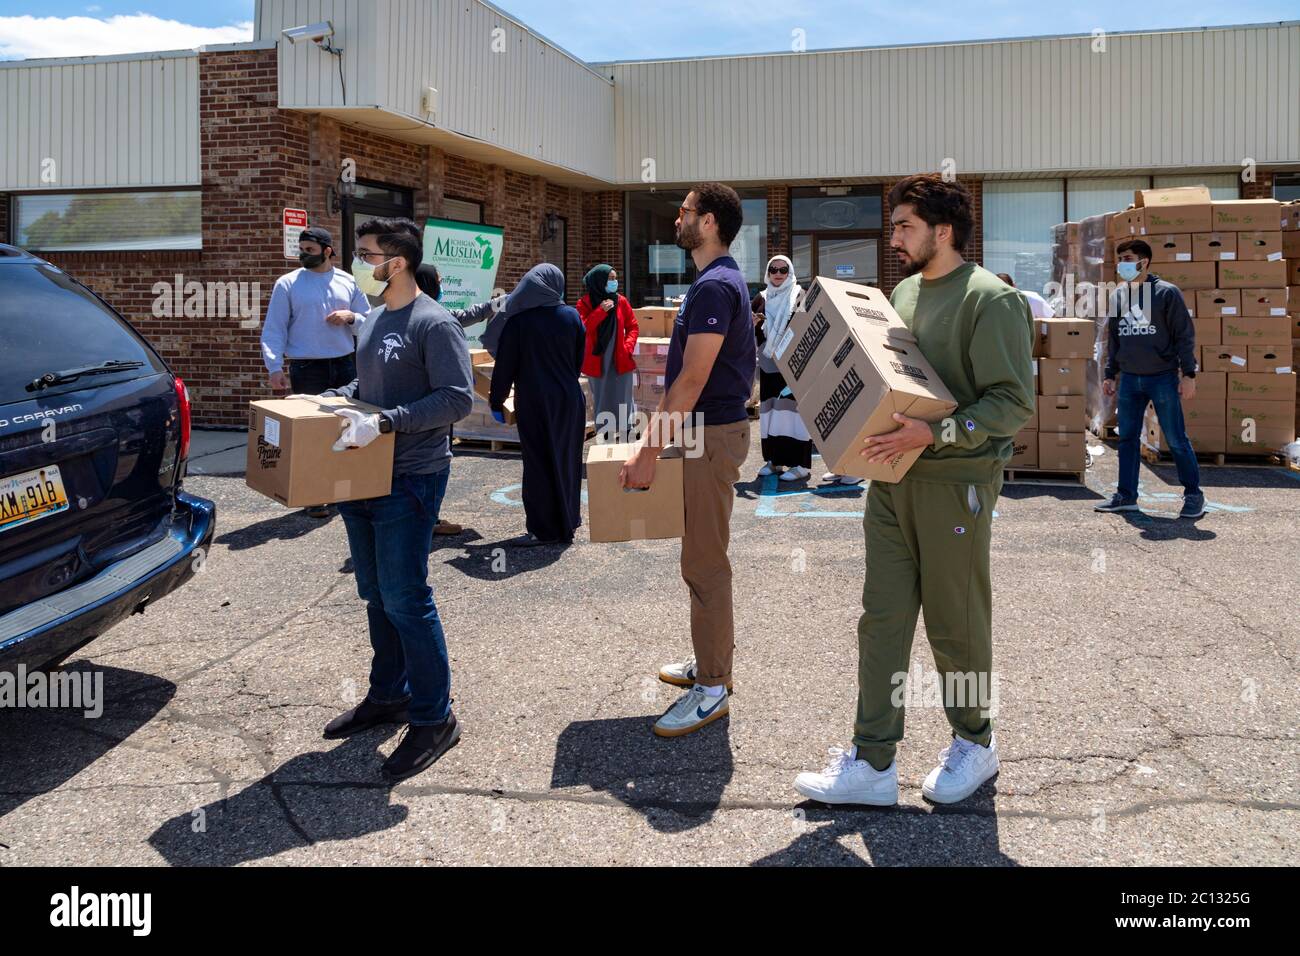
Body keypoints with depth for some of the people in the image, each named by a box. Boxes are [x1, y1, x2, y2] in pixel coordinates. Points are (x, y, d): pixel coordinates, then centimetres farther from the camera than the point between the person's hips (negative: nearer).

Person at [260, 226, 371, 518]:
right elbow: (273, 329, -3)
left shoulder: (348, 283, 9)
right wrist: (275, 367, -13)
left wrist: (351, 317, -9)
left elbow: (369, 323, 12)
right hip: (307, 369, -3)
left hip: (345, 366, 3)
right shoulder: (287, 284, 1)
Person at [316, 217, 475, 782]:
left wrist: (384, 422, -28)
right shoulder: (374, 321, 14)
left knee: (405, 599, -7)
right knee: (376, 596, 16)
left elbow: (457, 398, -22)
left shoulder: (434, 323, -14)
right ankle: (387, 696, 31)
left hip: (409, 481, -9)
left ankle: (434, 719, 5)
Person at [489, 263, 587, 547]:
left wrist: (496, 401, 5)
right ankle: (568, 521, 24)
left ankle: (545, 529, 5)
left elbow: (505, 365, -6)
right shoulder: (571, 315, 0)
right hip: (570, 399, 4)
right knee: (567, 459, 14)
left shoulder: (518, 321, -9)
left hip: (534, 402, -4)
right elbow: (579, 360, 9)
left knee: (539, 463, 2)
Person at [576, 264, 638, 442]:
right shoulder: (584, 303, -5)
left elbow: (633, 327, 7)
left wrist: (628, 346, -10)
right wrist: (601, 311, -22)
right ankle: (606, 441, 18)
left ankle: (624, 443, 14)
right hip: (597, 362, -1)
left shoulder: (621, 301, 1)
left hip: (621, 361, 1)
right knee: (602, 405, 9)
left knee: (622, 403, 5)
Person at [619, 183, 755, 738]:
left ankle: (712, 688, 4)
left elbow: (693, 379, -23)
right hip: (702, 430, 11)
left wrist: (649, 452, -21)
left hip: (712, 435, -11)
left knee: (704, 563, -5)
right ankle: (712, 661, 30)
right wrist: (656, 430, 21)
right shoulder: (718, 281, 15)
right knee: (704, 558, 18)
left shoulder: (715, 287, -18)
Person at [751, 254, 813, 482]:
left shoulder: (800, 297, -2)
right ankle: (773, 460, 16)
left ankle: (800, 465, -6)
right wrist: (752, 324, -6)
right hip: (768, 364, 5)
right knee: (769, 409, 7)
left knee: (792, 410, -8)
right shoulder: (761, 298, 12)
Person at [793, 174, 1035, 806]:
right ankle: (873, 763, 12)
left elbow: (1014, 402, -17)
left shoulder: (990, 299, -11)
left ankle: (974, 743, 29)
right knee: (881, 620, 5)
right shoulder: (904, 291, 13)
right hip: (892, 477, 7)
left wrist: (933, 434, -26)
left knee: (956, 623, 7)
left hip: (955, 482, -7)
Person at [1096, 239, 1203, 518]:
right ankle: (1126, 495, 15)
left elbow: (1184, 335, -7)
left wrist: (1188, 374, -11)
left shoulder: (1167, 292, -7)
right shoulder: (1119, 295, 9)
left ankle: (1194, 495, 10)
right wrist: (1110, 374, 15)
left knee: (1176, 439, -1)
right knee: (1127, 438, 8)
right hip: (1129, 378, 5)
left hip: (1162, 377, -5)